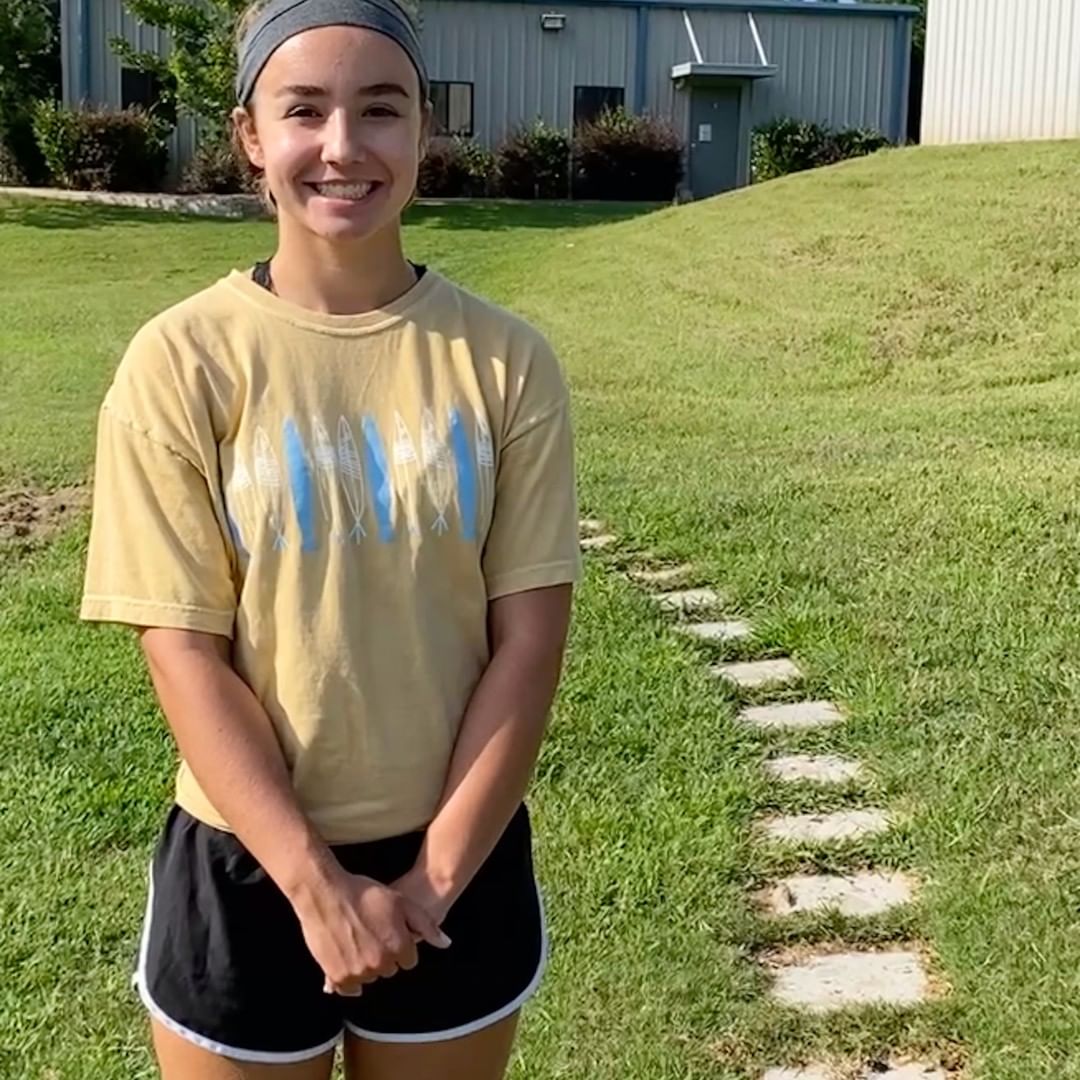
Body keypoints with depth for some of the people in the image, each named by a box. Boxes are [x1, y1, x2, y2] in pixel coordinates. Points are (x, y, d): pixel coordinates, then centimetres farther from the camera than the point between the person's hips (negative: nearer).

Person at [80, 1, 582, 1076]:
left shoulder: (504, 360, -5)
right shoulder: (180, 361, -10)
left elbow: (528, 637, -5)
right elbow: (185, 653, -11)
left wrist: (433, 875, -10)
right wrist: (317, 884, -15)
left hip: (462, 862, 2)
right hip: (246, 870, -1)